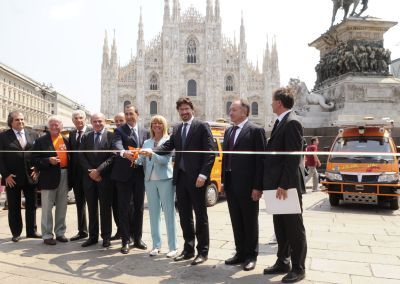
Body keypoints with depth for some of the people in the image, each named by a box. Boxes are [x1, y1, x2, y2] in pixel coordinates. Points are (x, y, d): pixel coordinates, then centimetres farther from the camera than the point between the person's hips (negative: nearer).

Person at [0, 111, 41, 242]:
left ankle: (31, 231, 22)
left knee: (31, 205, 10)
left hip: (31, 176, 3)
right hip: (12, 178, -2)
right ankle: (16, 233, 20)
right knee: (14, 207, 9)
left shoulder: (33, 135, 6)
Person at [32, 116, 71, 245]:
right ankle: (47, 235, 12)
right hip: (49, 177, -4)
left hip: (64, 176, 4)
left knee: (62, 207, 12)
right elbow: (34, 160, -6)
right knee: (47, 208, 4)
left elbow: (70, 158, 10)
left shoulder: (66, 141, 9)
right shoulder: (41, 141, -3)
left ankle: (60, 232, 23)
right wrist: (48, 161, -21)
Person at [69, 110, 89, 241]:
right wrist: (70, 173, 3)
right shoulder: (71, 134, 11)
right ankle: (82, 231, 25)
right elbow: (70, 153, 10)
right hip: (76, 174, 6)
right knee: (79, 203, 14)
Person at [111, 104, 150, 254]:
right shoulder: (119, 130, -2)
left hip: (140, 174, 4)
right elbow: (116, 144, -21)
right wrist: (124, 152, -42)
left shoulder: (145, 132, 12)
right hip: (124, 174, -4)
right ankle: (125, 241, 11)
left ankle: (137, 238, 23)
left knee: (139, 207, 11)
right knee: (124, 208, 2)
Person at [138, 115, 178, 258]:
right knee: (153, 213, 8)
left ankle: (173, 247, 5)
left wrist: (152, 154, -28)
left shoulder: (168, 140, -1)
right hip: (150, 180, 5)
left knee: (169, 213, -2)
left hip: (165, 179, -5)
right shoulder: (147, 142, 14)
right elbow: (142, 160, 7)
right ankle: (156, 245, 17)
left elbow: (165, 160, -12)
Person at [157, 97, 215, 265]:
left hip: (196, 178, -6)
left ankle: (203, 251, 12)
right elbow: (168, 146, 3)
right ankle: (188, 249, 23)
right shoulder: (177, 129, 15)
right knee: (184, 215, 11)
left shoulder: (202, 126, -3)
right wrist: (152, 152, -16)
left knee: (200, 215, 2)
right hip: (180, 177, 6)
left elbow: (210, 152, -9)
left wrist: (203, 174, -18)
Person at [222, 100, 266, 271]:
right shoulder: (228, 131, 14)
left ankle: (251, 256, 19)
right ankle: (240, 253, 27)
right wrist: (223, 181, 10)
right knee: (236, 222, 14)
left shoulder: (255, 131, -8)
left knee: (250, 222, 6)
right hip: (231, 185, 7)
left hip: (247, 186, -6)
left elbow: (261, 160, -12)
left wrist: (258, 187, -16)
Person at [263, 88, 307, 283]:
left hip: (287, 186, -10)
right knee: (280, 227, 17)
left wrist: (284, 185, -22)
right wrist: (275, 184, 15)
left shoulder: (291, 123, -15)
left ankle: (298, 268, 15)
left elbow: (293, 157, -21)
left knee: (294, 227, 3)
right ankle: (282, 262, 29)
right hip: (277, 185, 10)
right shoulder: (280, 122, 15)